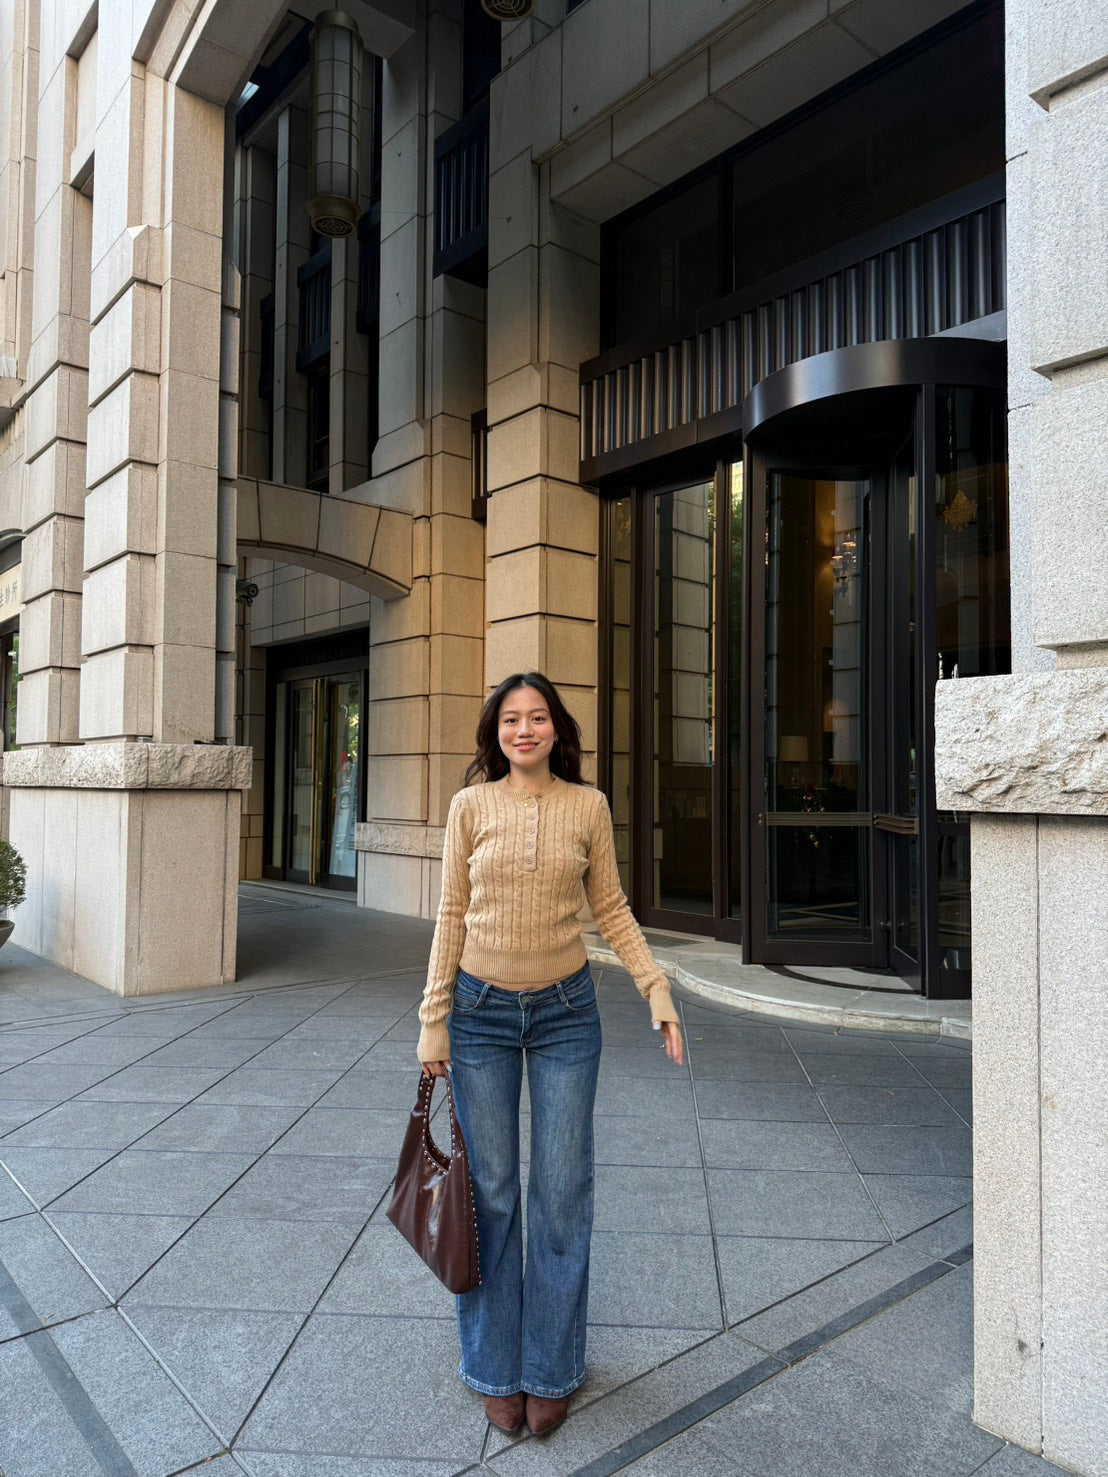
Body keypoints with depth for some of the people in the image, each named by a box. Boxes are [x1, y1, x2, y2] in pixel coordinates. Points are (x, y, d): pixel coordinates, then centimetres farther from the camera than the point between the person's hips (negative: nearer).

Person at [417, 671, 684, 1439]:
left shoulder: (589, 806, -2)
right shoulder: (471, 806, -3)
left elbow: (611, 908, 5)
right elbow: (452, 914, 0)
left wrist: (658, 990, -2)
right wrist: (434, 1021, 0)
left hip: (566, 1012, 1)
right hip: (483, 1011, 0)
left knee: (562, 1194, 8)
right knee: (491, 1194, 9)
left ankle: (551, 1370, 28)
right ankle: (497, 1370, 29)